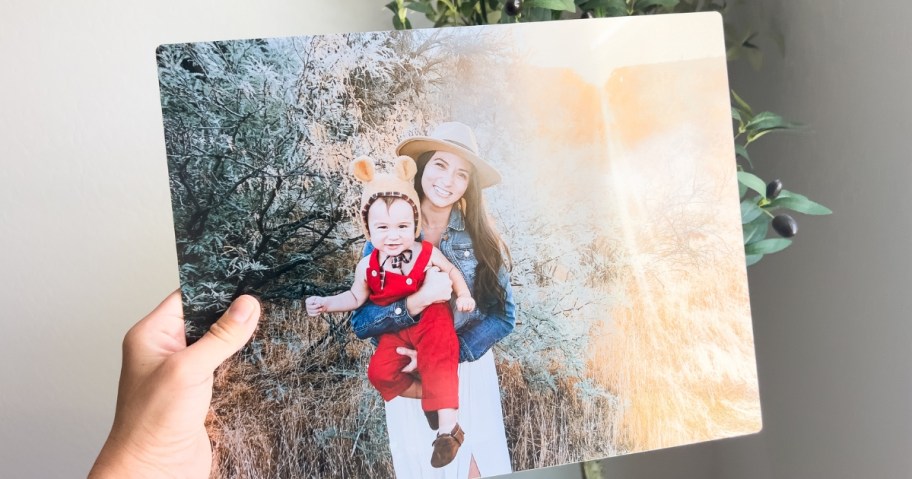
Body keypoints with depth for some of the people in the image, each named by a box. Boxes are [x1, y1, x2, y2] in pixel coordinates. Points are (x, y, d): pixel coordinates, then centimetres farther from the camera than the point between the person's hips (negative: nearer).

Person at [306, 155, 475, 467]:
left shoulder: (427, 253, -10)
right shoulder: (368, 266, -5)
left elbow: (451, 271, 7)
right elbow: (356, 297, 8)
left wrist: (463, 295, -7)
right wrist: (326, 304, -4)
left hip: (432, 321, -3)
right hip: (395, 330, 3)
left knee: (438, 364, -24)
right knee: (379, 372, -13)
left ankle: (448, 426, -20)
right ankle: (431, 394, 2)